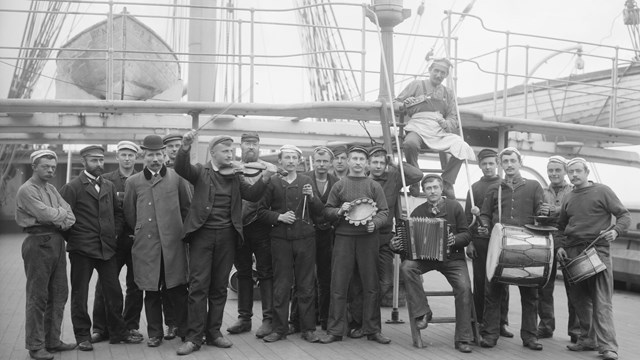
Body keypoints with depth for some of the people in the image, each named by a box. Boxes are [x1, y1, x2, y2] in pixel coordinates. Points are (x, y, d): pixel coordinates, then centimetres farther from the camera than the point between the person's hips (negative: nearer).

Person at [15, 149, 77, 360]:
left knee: (59, 294, 11)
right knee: (37, 297, -3)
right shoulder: (27, 190, -7)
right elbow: (46, 214, -18)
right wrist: (62, 213, 0)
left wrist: (60, 219, -11)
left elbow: (70, 217, 10)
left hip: (57, 241, 8)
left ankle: (52, 340, 21)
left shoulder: (52, 189, 18)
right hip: (38, 243, -8)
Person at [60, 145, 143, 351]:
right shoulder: (72, 187, -5)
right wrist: (72, 239, -8)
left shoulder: (109, 186, 12)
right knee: (79, 294, 5)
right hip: (81, 249, -5)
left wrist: (115, 232, 7)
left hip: (107, 247, 5)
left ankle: (118, 332, 19)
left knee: (113, 292, 8)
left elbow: (118, 211, 19)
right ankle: (82, 336, 15)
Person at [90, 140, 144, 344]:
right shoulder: (106, 180, 6)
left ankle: (131, 326, 18)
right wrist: (116, 198, -15)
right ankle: (100, 329, 9)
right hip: (113, 239, 0)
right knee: (105, 285, 1)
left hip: (136, 239, 1)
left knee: (135, 286, 6)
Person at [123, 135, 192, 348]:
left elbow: (187, 208, 9)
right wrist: (142, 231, 13)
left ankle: (185, 330, 13)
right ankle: (155, 334, 17)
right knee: (151, 292, 6)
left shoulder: (177, 178, 2)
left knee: (178, 289, 1)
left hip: (173, 244, -1)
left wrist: (178, 228, 9)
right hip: (146, 245, 1)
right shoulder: (133, 182, 6)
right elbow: (129, 214, 13)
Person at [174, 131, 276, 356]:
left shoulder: (235, 177, 12)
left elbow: (252, 195, 1)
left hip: (227, 236, 3)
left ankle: (213, 332, 20)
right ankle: (194, 337, 1)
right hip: (202, 233, -3)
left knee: (219, 287, 9)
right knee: (198, 286, -4)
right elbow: (181, 168, -15)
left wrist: (265, 178, -17)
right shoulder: (200, 172, 3)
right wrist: (185, 147, -34)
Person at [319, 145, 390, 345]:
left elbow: (384, 212, 4)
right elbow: (327, 211, 9)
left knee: (371, 286, 3)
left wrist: (374, 223, -15)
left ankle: (372, 330, 12)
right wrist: (339, 211, -11)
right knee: (338, 285, 0)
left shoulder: (374, 186, 9)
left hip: (368, 238, 0)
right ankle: (335, 330, 6)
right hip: (344, 237, 0)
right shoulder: (339, 186, 10)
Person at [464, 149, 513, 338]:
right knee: (480, 282, 2)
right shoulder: (474, 188, 10)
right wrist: (469, 242, 1)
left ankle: (501, 322, 8)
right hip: (479, 241, 1)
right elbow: (468, 217, 8)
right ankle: (480, 321, 10)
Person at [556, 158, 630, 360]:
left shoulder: (602, 191, 2)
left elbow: (624, 215, 1)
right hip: (571, 252, 5)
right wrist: (560, 246, 8)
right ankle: (587, 339, 19)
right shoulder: (568, 199, 16)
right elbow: (561, 227, 24)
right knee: (580, 299, 8)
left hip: (597, 250, -5)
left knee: (601, 301, -9)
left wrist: (616, 230, -17)